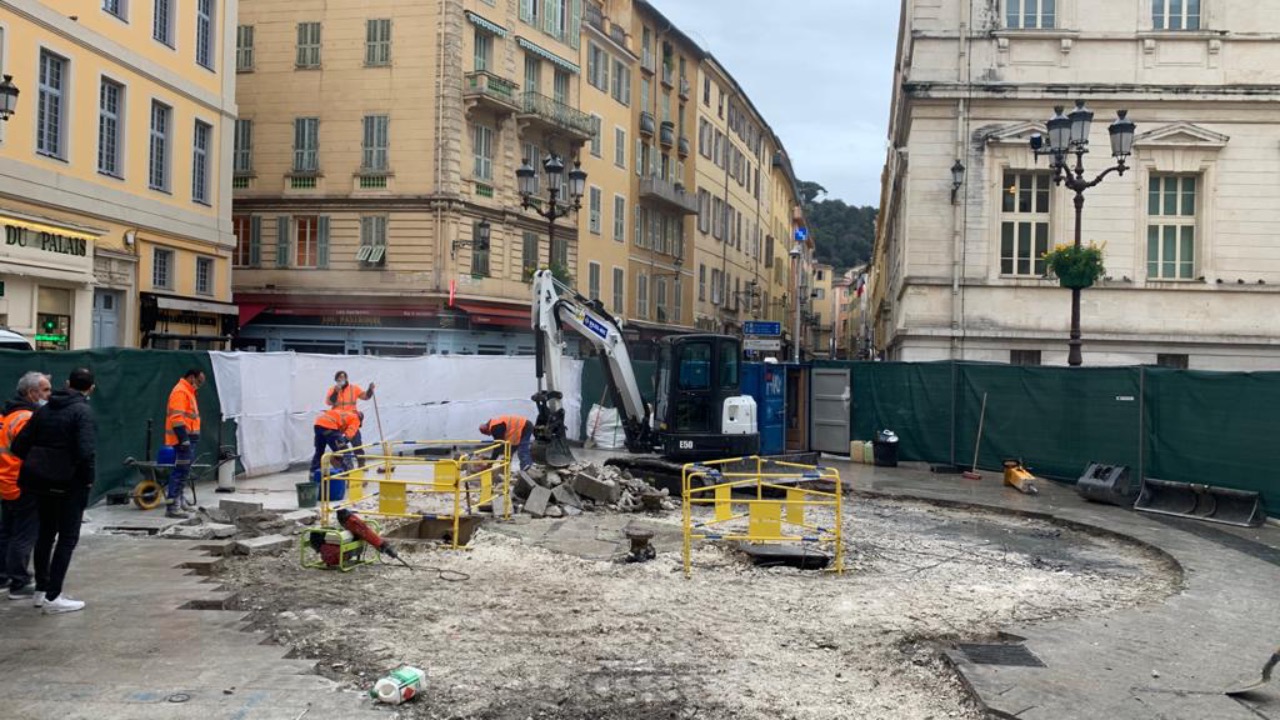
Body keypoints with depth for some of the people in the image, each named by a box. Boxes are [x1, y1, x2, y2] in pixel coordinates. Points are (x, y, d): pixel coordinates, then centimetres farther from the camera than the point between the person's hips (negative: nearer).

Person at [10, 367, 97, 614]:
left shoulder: (44, 410, 9)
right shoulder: (83, 411, -12)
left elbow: (18, 446, 7)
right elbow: (86, 452, -23)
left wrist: (38, 464, 16)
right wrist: (88, 478, -10)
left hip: (41, 481, 7)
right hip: (69, 483, -7)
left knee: (46, 534, 20)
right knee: (68, 538, 1)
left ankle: (41, 590, 27)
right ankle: (53, 597, -1)